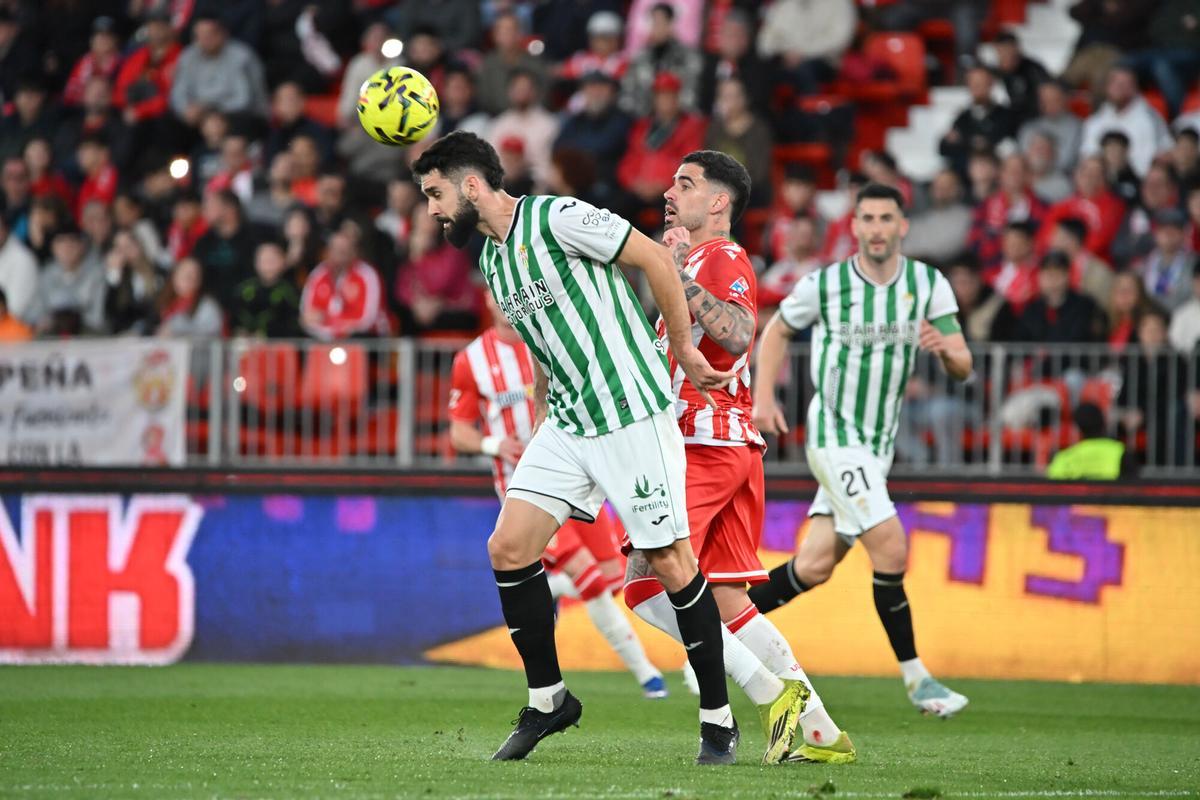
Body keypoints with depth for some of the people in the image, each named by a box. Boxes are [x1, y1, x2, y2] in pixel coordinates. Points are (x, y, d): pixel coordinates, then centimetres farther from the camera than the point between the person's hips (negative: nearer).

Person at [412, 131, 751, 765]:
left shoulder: (556, 218, -13)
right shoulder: (492, 261, 13)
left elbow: (655, 258, -11)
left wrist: (682, 349, -6)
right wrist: (540, 423, 21)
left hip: (632, 414, -8)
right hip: (566, 424, 8)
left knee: (670, 564, -5)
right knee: (508, 549, -3)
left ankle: (718, 720, 6)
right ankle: (547, 699, 11)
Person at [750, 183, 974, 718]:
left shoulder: (930, 286, -1)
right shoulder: (823, 285, -8)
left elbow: (963, 368, -2)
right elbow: (777, 331, 10)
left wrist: (946, 349, -25)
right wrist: (764, 396, 0)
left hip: (879, 442, 5)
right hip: (834, 435, -5)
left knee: (815, 568, 5)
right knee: (891, 549, -17)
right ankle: (915, 677, -8)